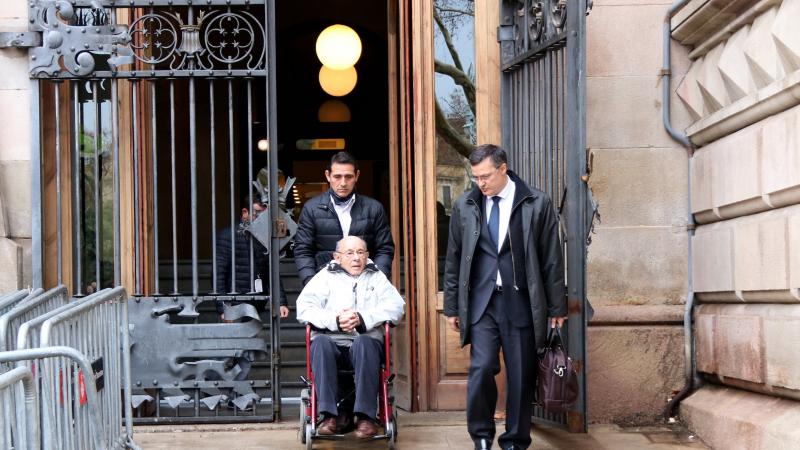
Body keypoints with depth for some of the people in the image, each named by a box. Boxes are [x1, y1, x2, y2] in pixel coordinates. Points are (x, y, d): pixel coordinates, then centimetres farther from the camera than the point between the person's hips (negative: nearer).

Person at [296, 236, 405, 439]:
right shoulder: (325, 276, 16)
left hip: (366, 339, 0)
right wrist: (334, 320, -15)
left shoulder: (376, 277, 19)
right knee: (320, 343, -34)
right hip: (332, 338, 0)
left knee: (364, 344, -35)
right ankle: (329, 415, -35)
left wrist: (362, 318, -13)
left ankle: (366, 416, -35)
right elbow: (303, 308, 2)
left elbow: (396, 306, 2)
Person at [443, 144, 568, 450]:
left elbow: (552, 259, 2)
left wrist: (557, 307, 3)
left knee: (521, 376, 4)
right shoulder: (464, 206, 5)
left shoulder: (537, 204, -1)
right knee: (481, 368, -10)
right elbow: (453, 260, 10)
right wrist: (452, 306, 11)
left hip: (521, 302, -1)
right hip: (481, 302, 1)